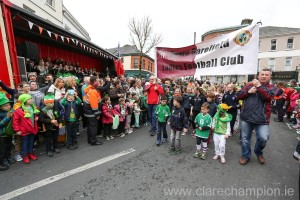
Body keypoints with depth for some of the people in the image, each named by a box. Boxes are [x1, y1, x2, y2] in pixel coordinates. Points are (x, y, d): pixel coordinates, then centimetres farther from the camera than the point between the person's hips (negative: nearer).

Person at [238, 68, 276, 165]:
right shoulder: (249, 85, 8)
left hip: (261, 119, -1)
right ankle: (245, 156, 31)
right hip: (246, 117, 1)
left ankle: (258, 152, 25)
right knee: (245, 138, 10)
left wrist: (259, 86, -21)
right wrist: (248, 92, -12)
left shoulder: (271, 88, 5)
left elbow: (267, 97, -16)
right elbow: (239, 96, 3)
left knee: (263, 138, -9)